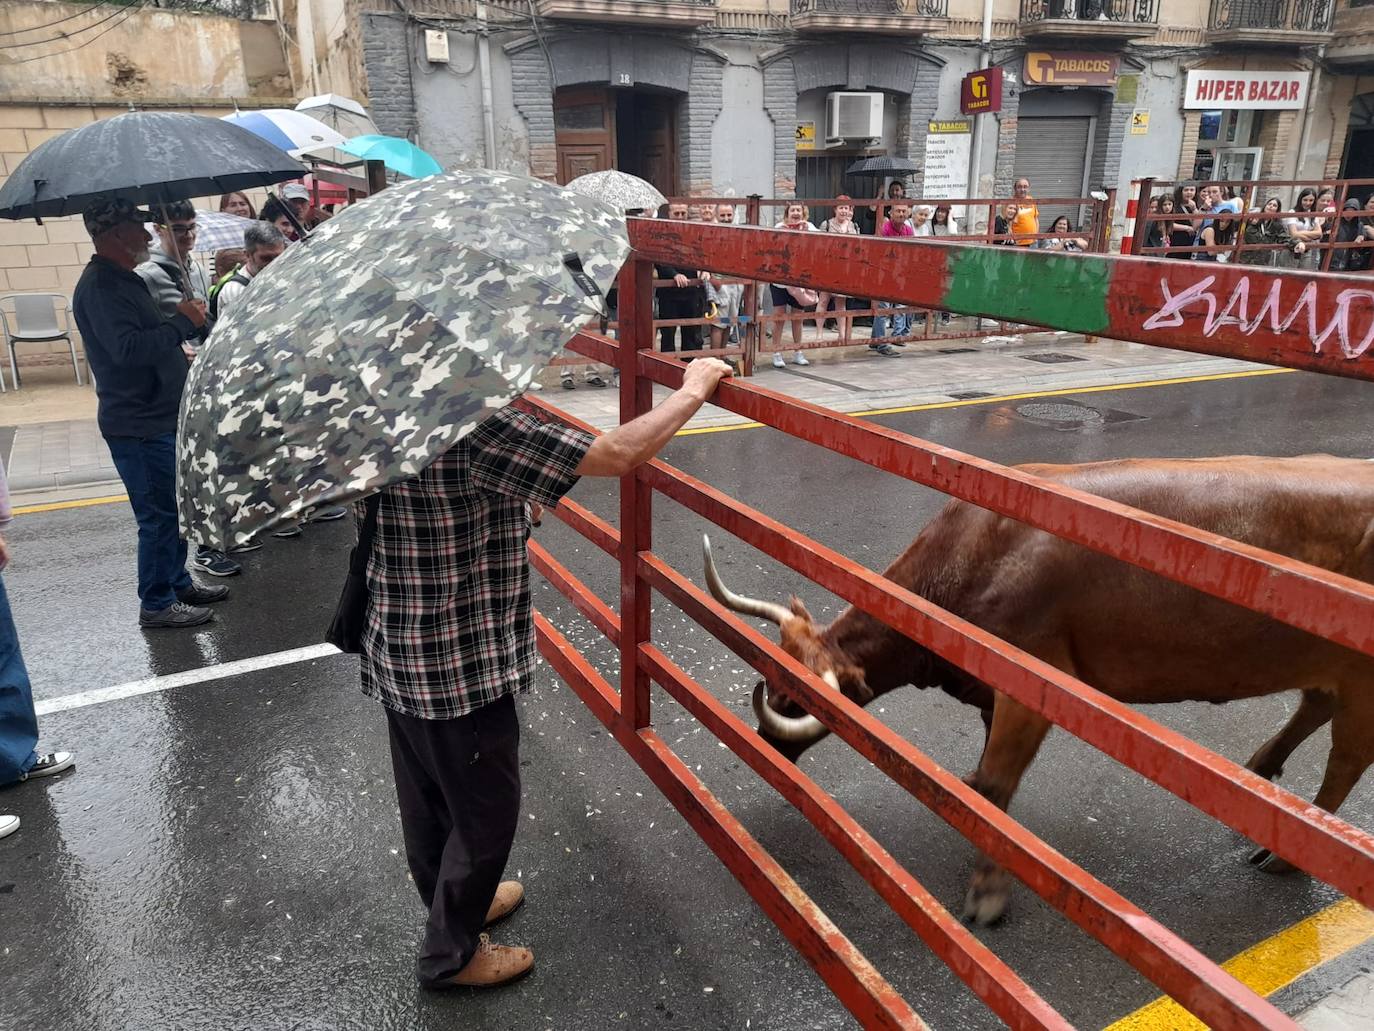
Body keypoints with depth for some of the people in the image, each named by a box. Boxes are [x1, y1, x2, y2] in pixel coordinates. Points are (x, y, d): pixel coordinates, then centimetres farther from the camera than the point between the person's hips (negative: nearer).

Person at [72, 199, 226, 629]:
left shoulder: (125, 279, 16)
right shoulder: (100, 286, -18)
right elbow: (128, 348, -29)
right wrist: (182, 322, -22)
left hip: (160, 417, 10)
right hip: (139, 427, -10)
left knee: (175, 508, 19)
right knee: (160, 515, -3)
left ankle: (178, 582, 32)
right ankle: (157, 605, 9)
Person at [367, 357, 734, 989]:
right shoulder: (473, 423, -29)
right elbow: (618, 456, -29)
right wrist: (693, 392, -14)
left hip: (399, 652, 9)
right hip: (458, 666, -8)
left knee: (429, 798, 27)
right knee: (483, 812, 14)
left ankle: (454, 902, 51)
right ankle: (450, 955, 35)